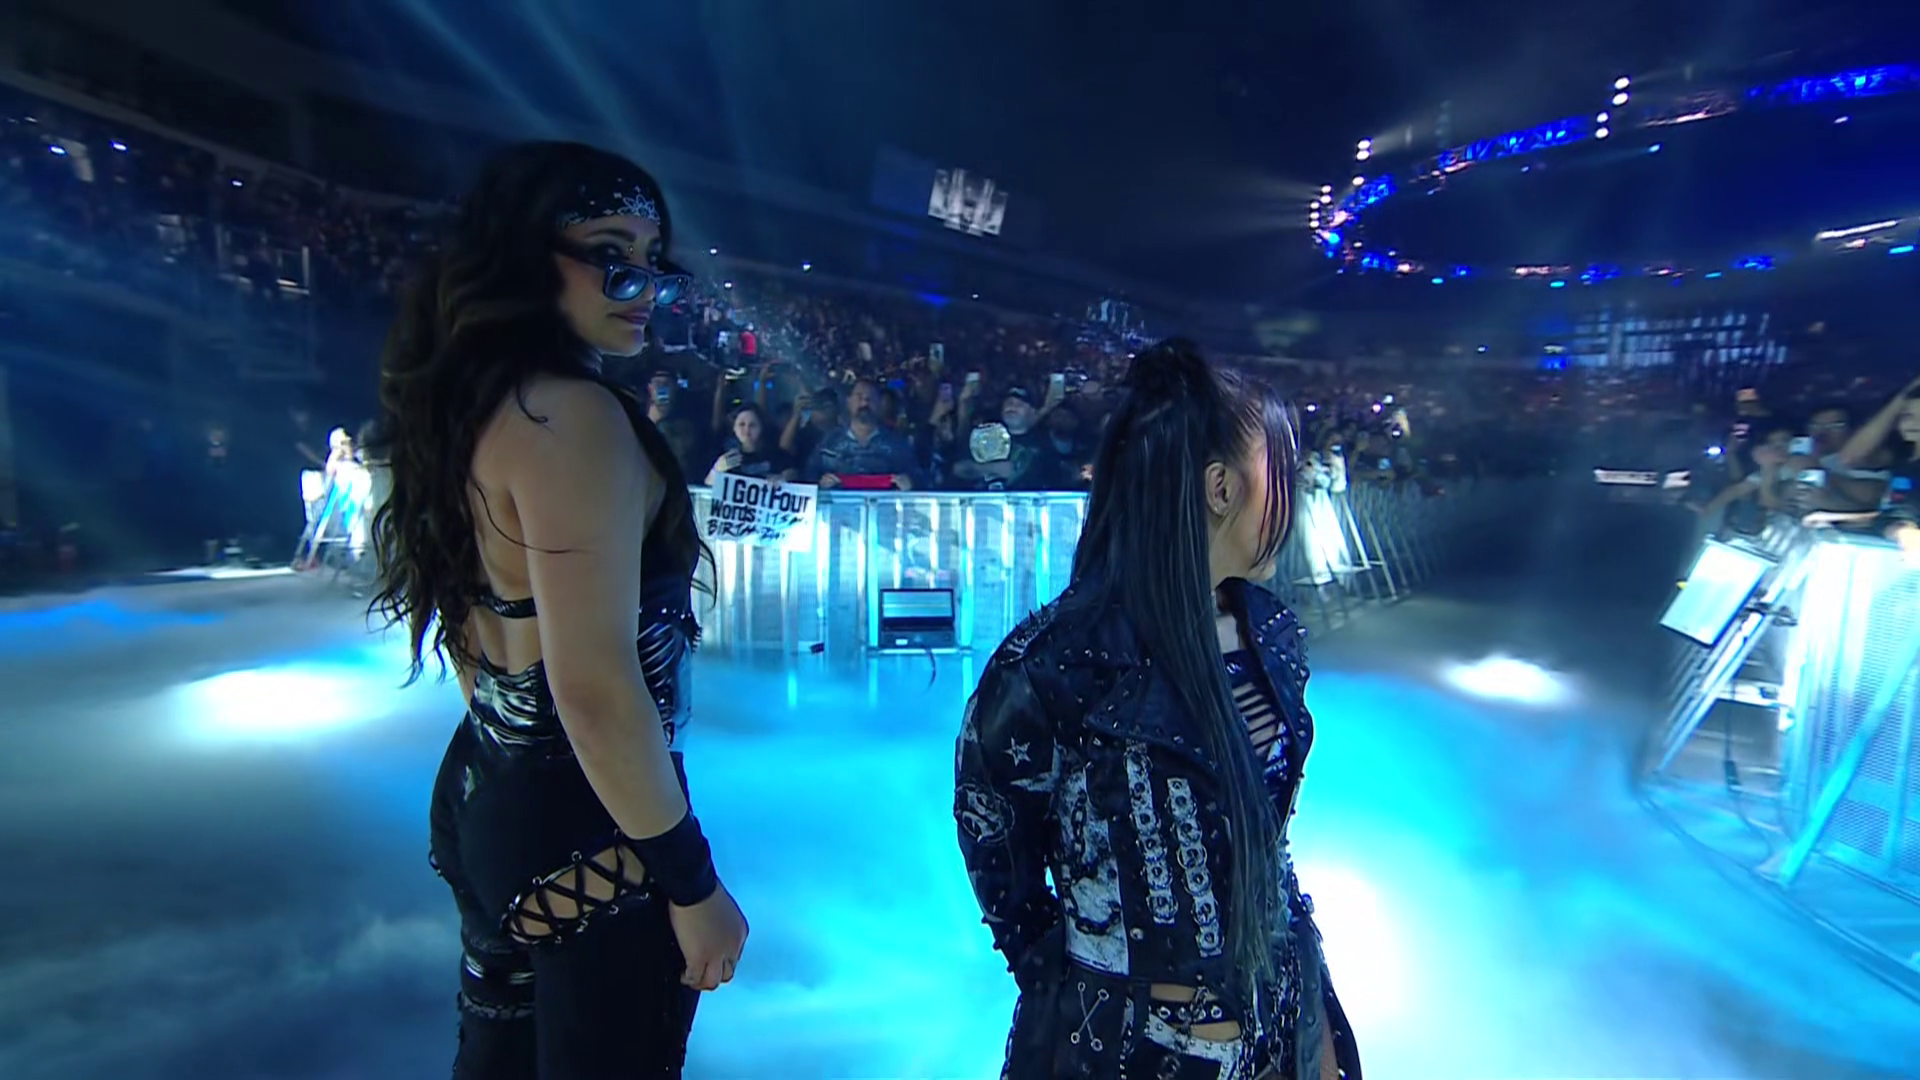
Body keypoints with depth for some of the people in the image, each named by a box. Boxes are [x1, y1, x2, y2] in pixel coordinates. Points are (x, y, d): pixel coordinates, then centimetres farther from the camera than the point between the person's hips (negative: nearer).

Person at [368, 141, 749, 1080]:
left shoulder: (466, 402, 5)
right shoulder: (570, 411, -23)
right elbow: (595, 688, -28)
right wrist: (693, 883, -18)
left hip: (483, 795, 9)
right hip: (589, 833, -9)